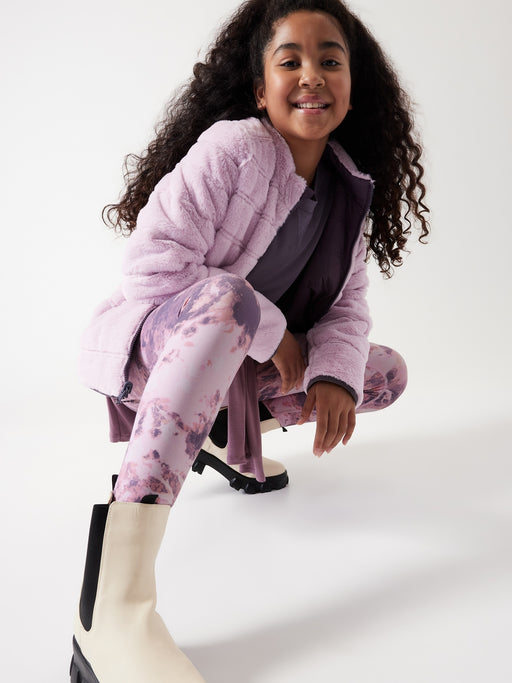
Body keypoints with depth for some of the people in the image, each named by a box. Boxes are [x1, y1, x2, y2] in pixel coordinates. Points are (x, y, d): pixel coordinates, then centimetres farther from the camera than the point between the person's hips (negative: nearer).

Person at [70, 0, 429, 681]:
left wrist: (335, 375, -20)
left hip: (244, 362, 7)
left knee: (387, 373, 3)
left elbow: (346, 305, 0)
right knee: (227, 300, -41)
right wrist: (271, 331, -23)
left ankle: (219, 432, 16)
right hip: (149, 344, -7)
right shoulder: (232, 148, -19)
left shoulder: (351, 189, 1)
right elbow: (152, 264, -27)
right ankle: (112, 606, -47)